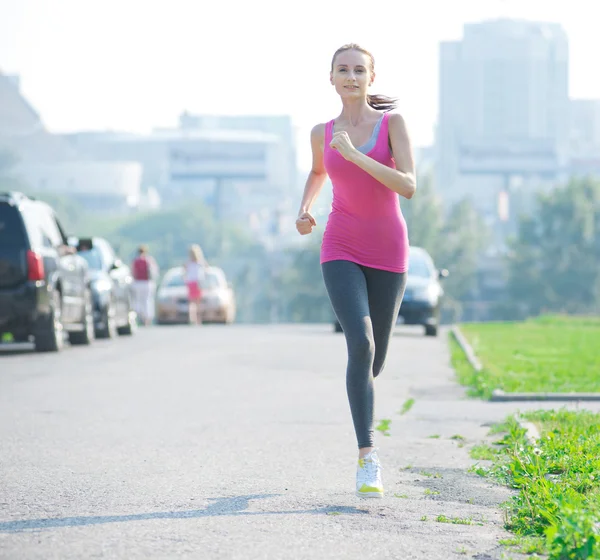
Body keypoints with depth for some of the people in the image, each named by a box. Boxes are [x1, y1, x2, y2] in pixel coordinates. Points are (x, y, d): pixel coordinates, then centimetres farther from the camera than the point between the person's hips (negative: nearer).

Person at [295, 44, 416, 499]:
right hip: (341, 250, 0)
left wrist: (356, 155, -24)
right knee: (360, 344, -24)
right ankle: (368, 458, -21)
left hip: (388, 251, 0)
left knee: (374, 360, 10)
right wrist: (304, 211, 7)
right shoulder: (322, 133, 4)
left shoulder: (393, 122, -4)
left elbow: (409, 187, -16)